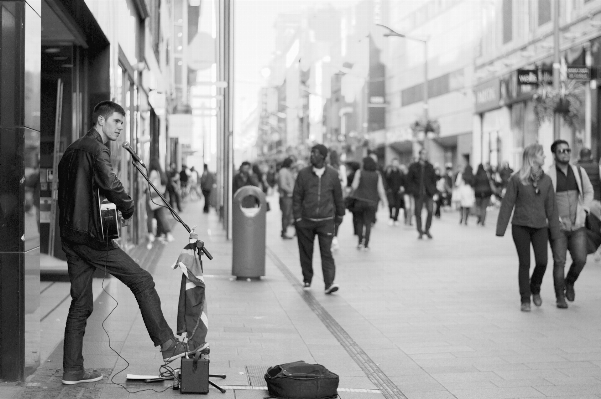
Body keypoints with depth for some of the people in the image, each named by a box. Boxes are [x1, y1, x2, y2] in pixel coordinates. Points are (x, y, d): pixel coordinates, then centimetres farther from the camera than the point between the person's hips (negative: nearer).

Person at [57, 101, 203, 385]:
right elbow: (111, 184, -24)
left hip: (69, 236, 9)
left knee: (80, 304, 12)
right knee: (142, 281, -5)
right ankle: (168, 345, -6)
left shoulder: (71, 150, 21)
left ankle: (72, 371, 13)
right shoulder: (96, 148, -9)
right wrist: (128, 211, -8)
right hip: (91, 234, -9)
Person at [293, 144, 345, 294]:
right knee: (306, 252, 8)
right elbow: (296, 197, 2)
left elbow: (338, 196, 12)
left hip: (326, 221, -1)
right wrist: (297, 218, -4)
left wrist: (340, 215, 18)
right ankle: (307, 280, 24)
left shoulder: (333, 175, 2)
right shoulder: (303, 174, 1)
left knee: (327, 252, -9)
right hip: (306, 221, 1)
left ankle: (329, 283, -12)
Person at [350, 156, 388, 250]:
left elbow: (354, 186, -5)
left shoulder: (359, 173, -3)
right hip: (372, 202, 1)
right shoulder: (377, 175, 2)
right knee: (368, 223, 5)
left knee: (360, 221, 14)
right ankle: (366, 244, 3)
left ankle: (360, 242, 7)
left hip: (360, 200, -1)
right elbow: (380, 189, 1)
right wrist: (384, 200, 11)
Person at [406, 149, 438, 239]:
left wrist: (433, 190, 5)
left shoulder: (430, 166, 8)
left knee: (430, 211, -11)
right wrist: (412, 190, -4)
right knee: (418, 213, 2)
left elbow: (434, 179, 14)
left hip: (428, 193, 1)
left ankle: (427, 230, 5)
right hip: (418, 194, -1)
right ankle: (420, 232, 14)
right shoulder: (413, 166, 2)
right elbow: (409, 180, 5)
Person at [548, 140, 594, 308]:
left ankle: (570, 282, 24)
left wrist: (584, 211, 2)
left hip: (577, 225, 3)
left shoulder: (579, 171, 3)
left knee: (580, 260, -7)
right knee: (559, 262, -4)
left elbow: (589, 192, 16)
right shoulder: (548, 175, -9)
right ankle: (560, 298, 11)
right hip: (557, 226, -3)